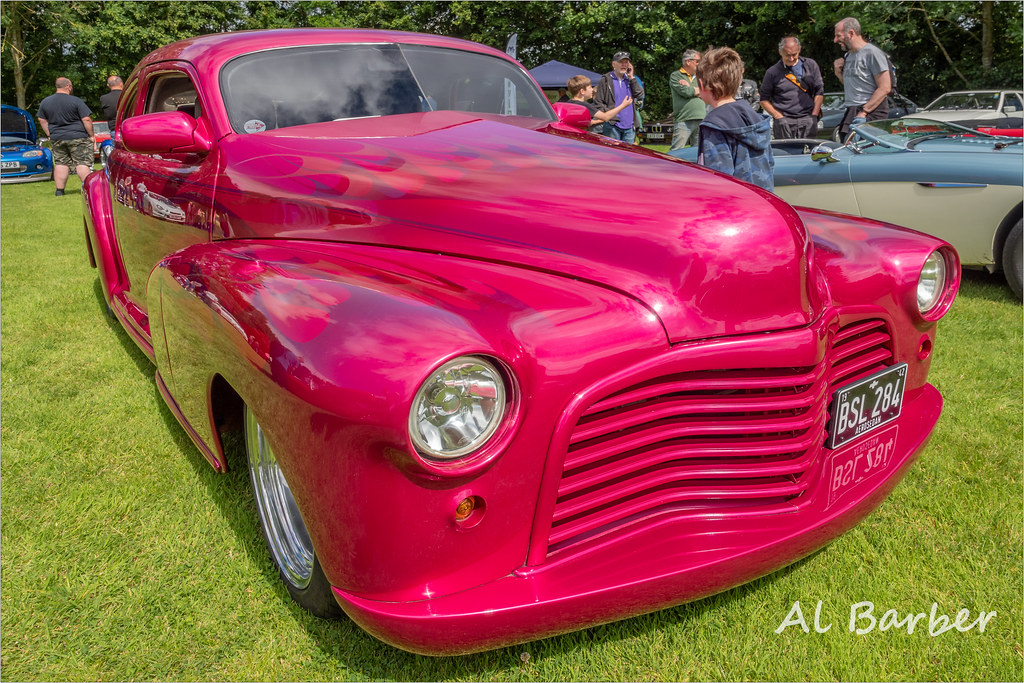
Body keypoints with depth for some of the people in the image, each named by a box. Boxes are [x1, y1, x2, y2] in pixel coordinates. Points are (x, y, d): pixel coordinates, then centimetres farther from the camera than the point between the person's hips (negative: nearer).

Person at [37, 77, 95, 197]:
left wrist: (50, 135, 19)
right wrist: (91, 135, -4)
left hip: (56, 139, 5)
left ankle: (59, 191, 9)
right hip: (78, 138, -5)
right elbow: (86, 119, -12)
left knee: (60, 163, 9)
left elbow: (42, 120, 13)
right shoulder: (76, 101, -9)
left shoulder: (45, 102, 8)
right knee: (82, 163, -3)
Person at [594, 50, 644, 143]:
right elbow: (598, 102, -1)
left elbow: (640, 95, 1)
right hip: (612, 126, -4)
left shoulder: (630, 79, 15)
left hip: (629, 126, 4)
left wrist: (631, 77, -2)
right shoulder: (606, 80, 1)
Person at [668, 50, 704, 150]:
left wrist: (690, 88, -2)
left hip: (700, 119, 6)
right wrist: (697, 90, 6)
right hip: (683, 120, -6)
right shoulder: (675, 76, 3)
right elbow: (685, 92, -13)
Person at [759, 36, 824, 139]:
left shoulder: (811, 65, 11)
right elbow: (764, 100, 7)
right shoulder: (772, 72, 5)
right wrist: (778, 116, -6)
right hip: (784, 120, -2)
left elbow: (819, 92, 13)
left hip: (807, 118, 2)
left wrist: (814, 115, 2)